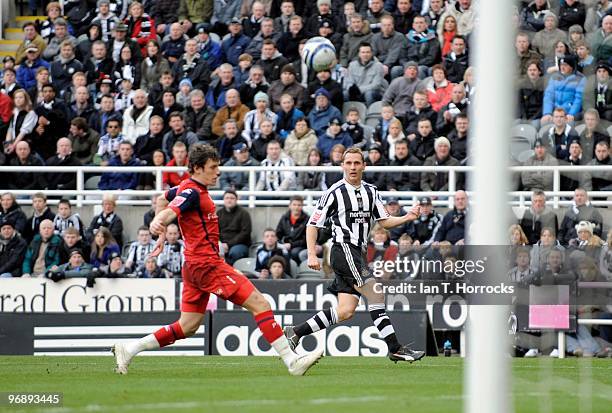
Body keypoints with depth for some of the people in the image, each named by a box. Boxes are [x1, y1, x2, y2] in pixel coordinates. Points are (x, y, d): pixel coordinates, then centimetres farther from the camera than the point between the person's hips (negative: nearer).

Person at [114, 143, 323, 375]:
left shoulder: (191, 189, 15)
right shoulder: (191, 192, -14)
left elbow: (164, 197, 32)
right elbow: (170, 212, -32)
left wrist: (162, 234, 29)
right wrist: (158, 223, -54)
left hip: (195, 266, 10)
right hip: (207, 264, -10)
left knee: (187, 327, 11)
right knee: (259, 304, -10)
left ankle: (128, 350, 9)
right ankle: (292, 361, -11)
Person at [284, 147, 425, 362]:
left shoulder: (371, 191, 13)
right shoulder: (335, 192, -5)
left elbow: (384, 221, 17)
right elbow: (313, 224, -1)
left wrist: (407, 217, -1)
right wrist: (312, 255, -10)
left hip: (357, 253, 7)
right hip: (343, 250, -7)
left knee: (345, 311, 2)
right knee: (376, 295, -16)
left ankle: (295, 332, 11)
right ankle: (395, 348, -15)